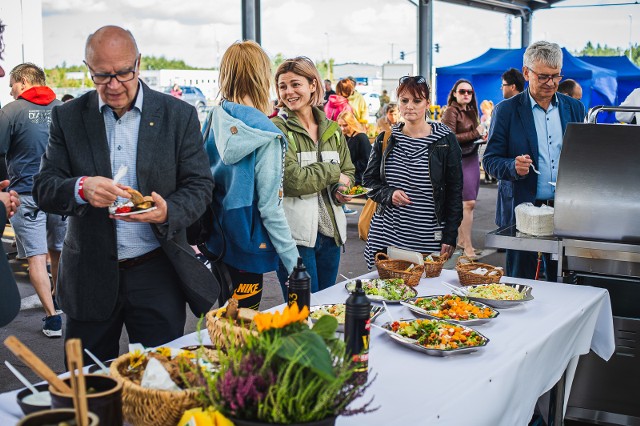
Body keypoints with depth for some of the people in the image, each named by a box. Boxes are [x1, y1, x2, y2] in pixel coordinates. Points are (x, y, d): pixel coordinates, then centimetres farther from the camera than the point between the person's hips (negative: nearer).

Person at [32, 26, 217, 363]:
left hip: (157, 275, -1)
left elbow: (200, 185, -1)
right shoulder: (67, 117, 2)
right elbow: (44, 189, -2)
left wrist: (168, 212, -23)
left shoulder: (178, 115, -1)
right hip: (89, 275, 1)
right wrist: (82, 188, -25)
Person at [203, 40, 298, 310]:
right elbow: (270, 206, -18)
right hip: (246, 247, -6)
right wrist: (294, 262, -11)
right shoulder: (265, 136, -18)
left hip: (215, 241, 6)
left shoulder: (214, 119, -2)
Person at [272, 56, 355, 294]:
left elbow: (348, 172, 17)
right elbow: (292, 179, -19)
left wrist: (342, 189, -5)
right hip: (295, 233, -6)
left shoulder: (332, 129, 11)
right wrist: (331, 172, -7)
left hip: (330, 231, 6)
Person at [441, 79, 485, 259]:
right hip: (459, 160, -8)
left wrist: (481, 135, 3)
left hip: (472, 158, 8)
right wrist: (475, 133, -17)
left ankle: (461, 238, 22)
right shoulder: (451, 111, -9)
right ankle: (467, 246, -5)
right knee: (468, 203, -11)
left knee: (464, 202, 12)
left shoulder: (471, 111, 15)